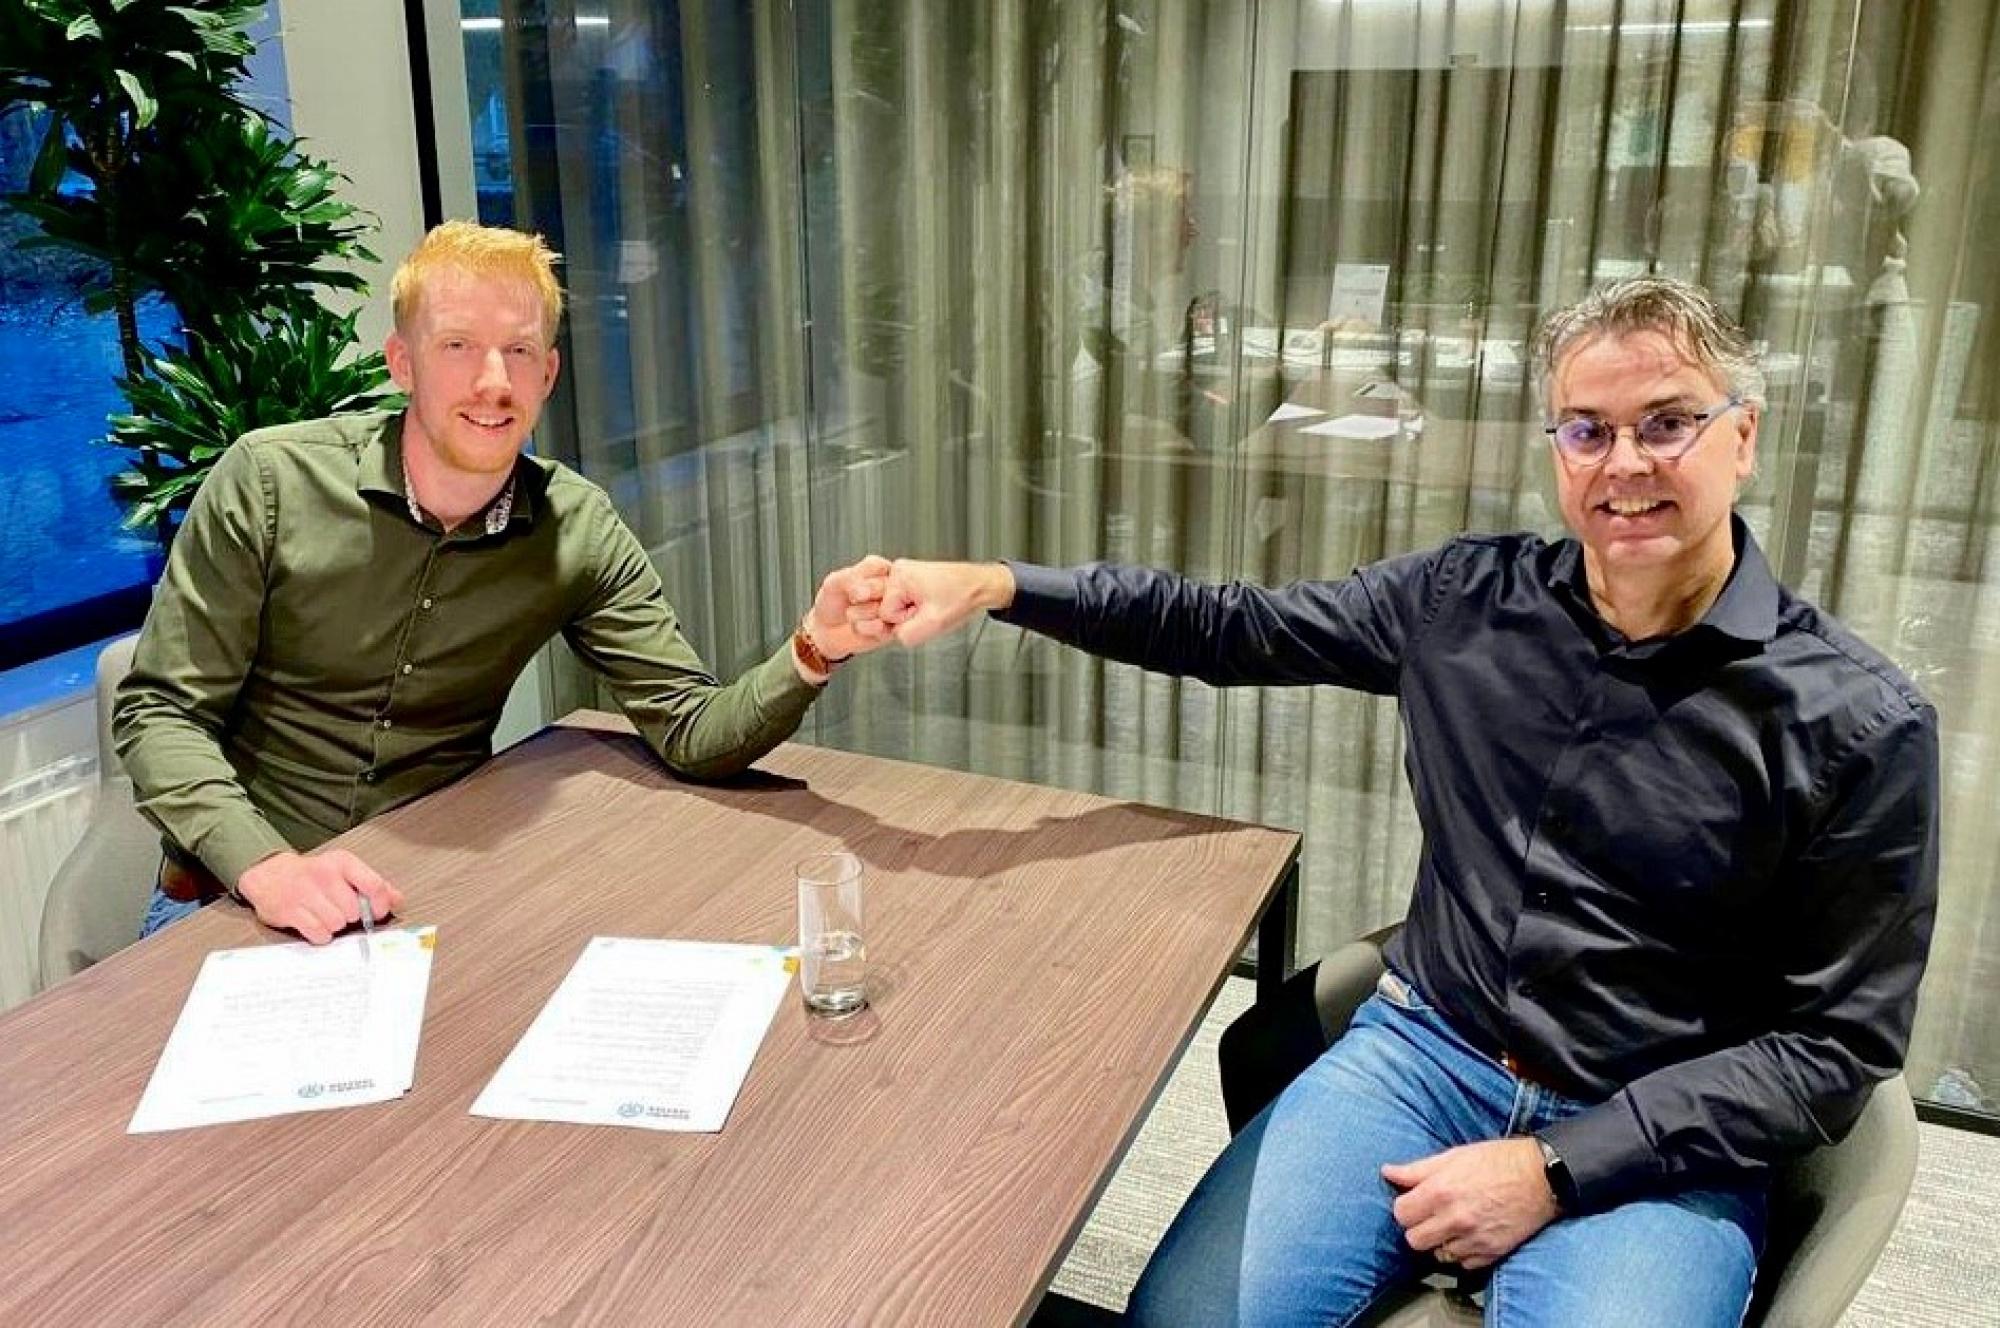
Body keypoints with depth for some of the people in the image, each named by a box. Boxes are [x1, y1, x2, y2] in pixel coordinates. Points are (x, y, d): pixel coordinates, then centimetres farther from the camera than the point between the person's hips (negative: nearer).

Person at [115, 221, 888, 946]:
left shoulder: (579, 533, -4)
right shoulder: (268, 481, -10)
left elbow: (692, 735, -7)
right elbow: (160, 712, -7)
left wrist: (814, 649, -27)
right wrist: (268, 864, -25)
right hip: (237, 895, -2)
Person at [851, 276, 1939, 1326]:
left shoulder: (1858, 724, -10)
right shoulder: (1469, 598, 0)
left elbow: (1838, 1044, -7)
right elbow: (1230, 630, 7)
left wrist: (1553, 1167, -15)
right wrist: (995, 585, -3)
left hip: (1658, 1142, -2)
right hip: (1425, 1049, 3)